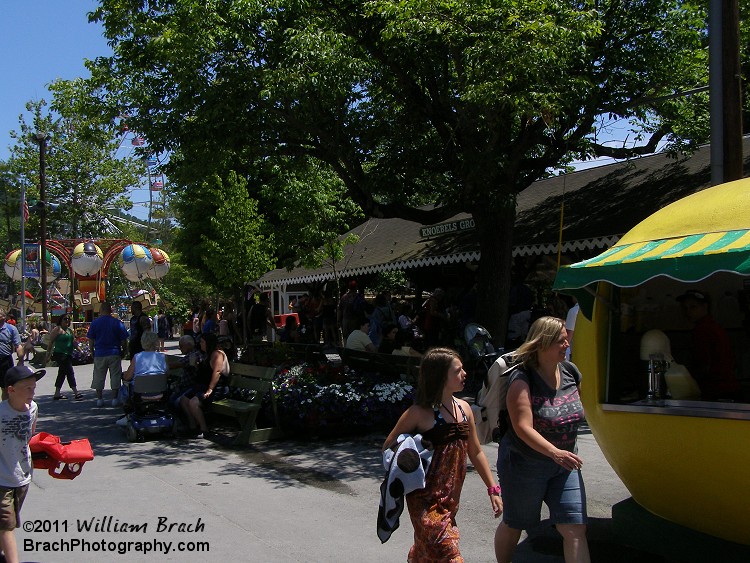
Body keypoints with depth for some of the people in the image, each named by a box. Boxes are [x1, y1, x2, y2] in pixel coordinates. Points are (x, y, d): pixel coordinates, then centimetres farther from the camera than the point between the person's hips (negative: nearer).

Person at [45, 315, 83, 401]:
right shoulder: (57, 329, -6)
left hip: (68, 355, 8)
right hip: (60, 354, -8)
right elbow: (51, 342, -7)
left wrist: (80, 350, 9)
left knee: (62, 374, 14)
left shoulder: (70, 330, 17)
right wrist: (48, 355, -10)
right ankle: (76, 393, -11)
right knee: (70, 373, -11)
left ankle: (57, 394, 22)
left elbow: (74, 342, 20)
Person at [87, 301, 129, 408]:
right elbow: (124, 340, -1)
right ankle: (114, 398, 6)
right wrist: (123, 351, 13)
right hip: (114, 353, -1)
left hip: (99, 354, 1)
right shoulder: (117, 322, -3)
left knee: (99, 377, 9)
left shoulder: (94, 322, 0)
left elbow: (91, 340, 2)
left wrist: (92, 351, 14)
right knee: (115, 376, 5)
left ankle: (99, 399, 12)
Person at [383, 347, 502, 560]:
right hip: (426, 499, -6)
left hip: (451, 498, 6)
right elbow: (388, 447, -4)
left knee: (425, 551, 19)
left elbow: (475, 453, 13)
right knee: (447, 554, -10)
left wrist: (493, 489, 12)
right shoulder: (420, 412, -14)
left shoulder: (463, 408, 4)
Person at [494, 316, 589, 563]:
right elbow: (523, 428, -28)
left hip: (564, 464, 5)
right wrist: (554, 452, -37)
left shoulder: (570, 372, -1)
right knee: (513, 525, 14)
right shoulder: (522, 379, -20)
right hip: (524, 463, -5)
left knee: (575, 529, -2)